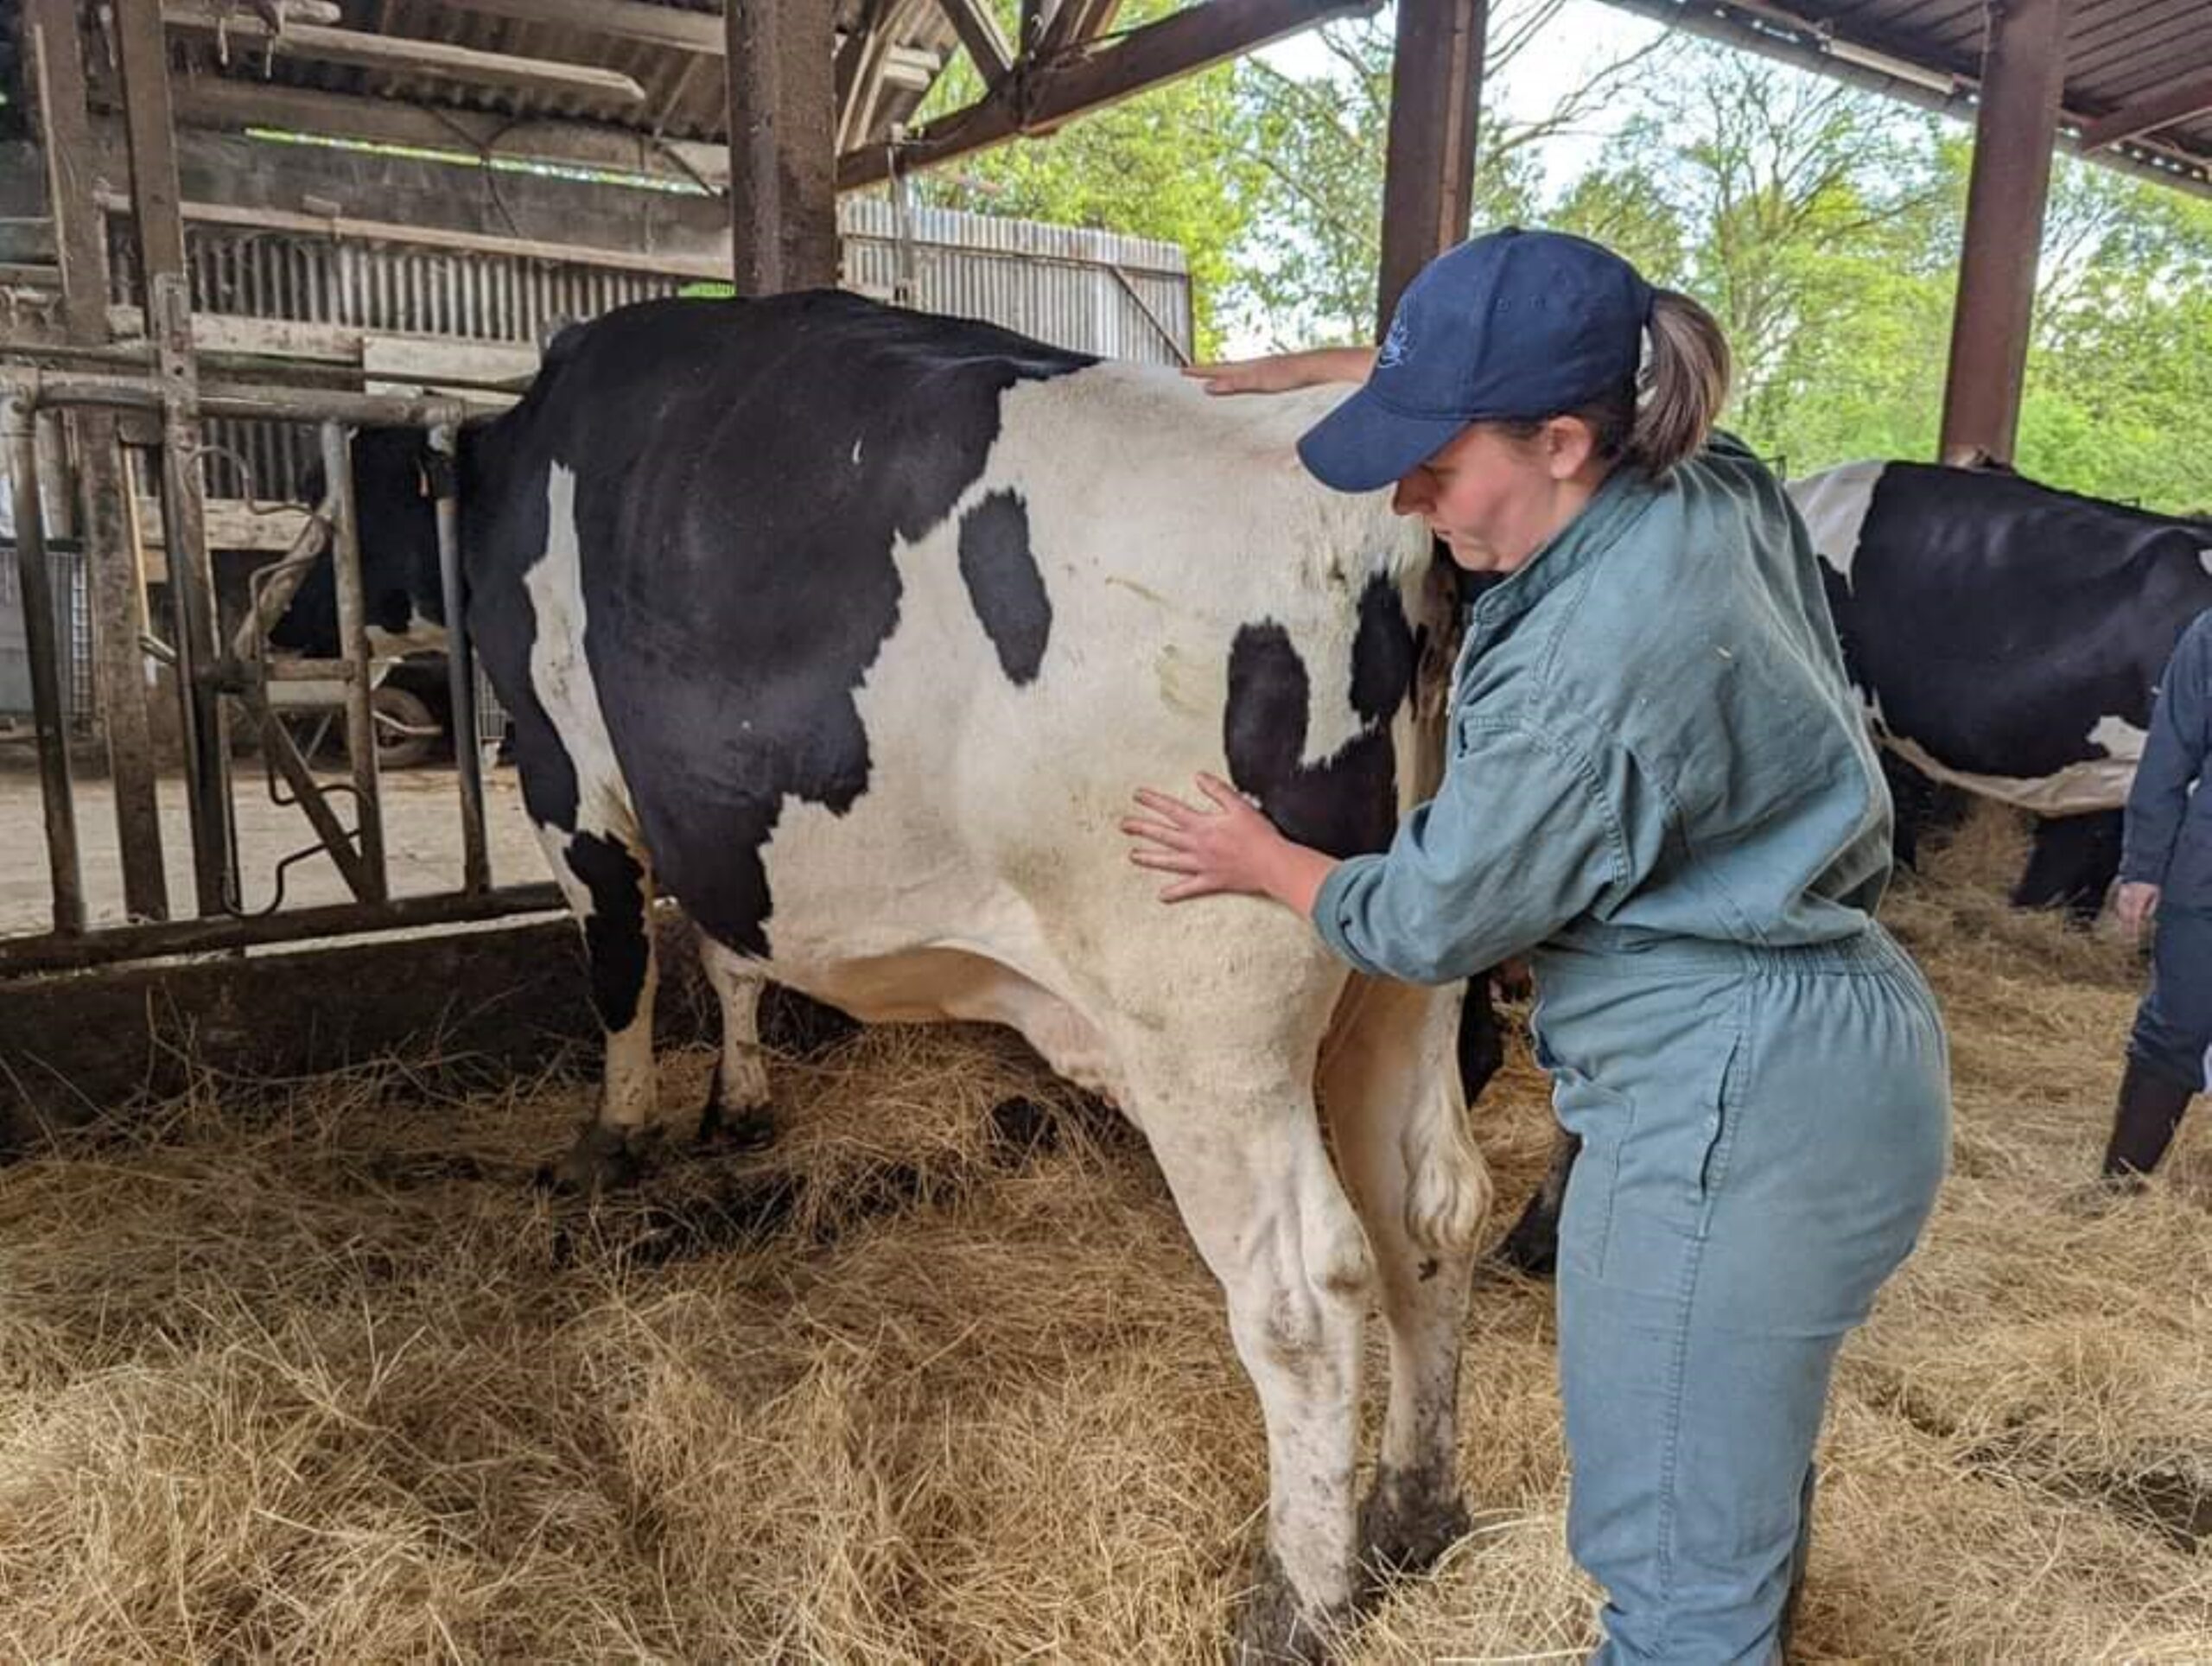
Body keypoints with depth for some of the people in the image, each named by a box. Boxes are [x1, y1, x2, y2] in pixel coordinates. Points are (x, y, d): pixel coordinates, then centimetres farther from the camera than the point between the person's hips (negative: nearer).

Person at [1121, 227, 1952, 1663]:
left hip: (1732, 1106, -10)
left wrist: (1263, 863, 5)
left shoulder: (1588, 669, -27)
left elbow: (1428, 922, -12)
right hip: (1837, 1050, 10)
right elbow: (1510, 373, 20)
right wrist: (1314, 369, 19)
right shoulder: (1721, 489, -1)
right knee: (1744, 1446, 30)